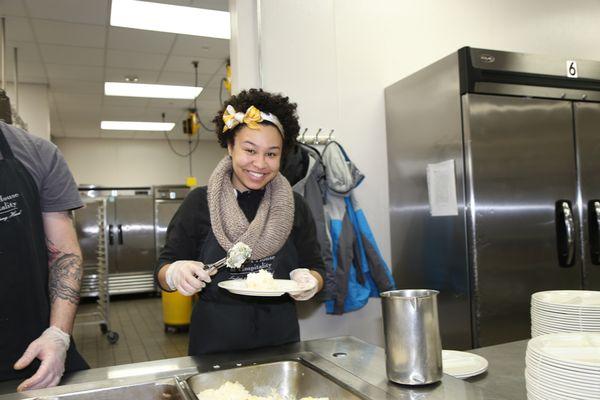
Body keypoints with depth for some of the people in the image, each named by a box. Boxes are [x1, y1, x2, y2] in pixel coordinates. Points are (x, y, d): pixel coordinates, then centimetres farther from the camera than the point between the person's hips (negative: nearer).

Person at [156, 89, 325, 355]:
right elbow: (163, 268, -4)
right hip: (215, 342, -1)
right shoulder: (199, 202, -7)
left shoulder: (294, 206, -2)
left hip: (280, 339, 2)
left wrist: (309, 282, -19)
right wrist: (176, 274, -26)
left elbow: (316, 269, 3)